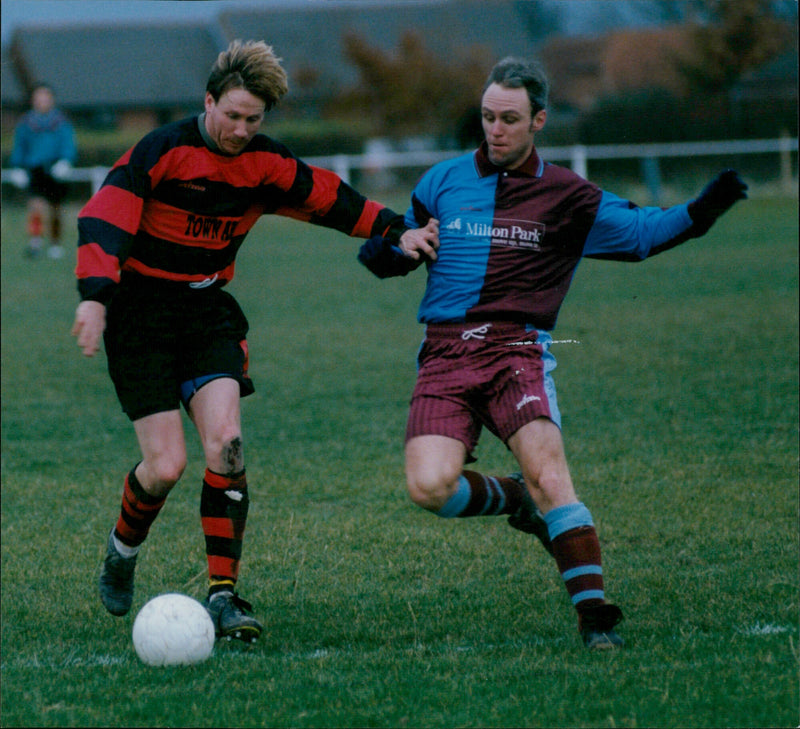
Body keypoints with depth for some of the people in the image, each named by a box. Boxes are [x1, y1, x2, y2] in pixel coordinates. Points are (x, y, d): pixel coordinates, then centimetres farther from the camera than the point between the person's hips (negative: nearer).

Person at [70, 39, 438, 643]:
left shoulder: (266, 165, 3)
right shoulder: (162, 151, -13)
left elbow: (331, 200, 14)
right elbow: (105, 218, -20)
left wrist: (397, 231, 5)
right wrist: (96, 295, -34)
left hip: (208, 311, 4)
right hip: (141, 316, -4)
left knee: (226, 442, -17)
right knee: (166, 467, -10)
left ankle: (223, 594, -13)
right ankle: (122, 552, 23)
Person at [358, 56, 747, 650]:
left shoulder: (567, 198, 9)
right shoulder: (444, 181, 14)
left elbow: (640, 230, 14)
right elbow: (395, 251, 23)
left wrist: (699, 212, -3)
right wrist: (383, 252, -1)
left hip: (516, 350, -2)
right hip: (444, 356, 2)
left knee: (547, 470, -25)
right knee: (429, 488, -20)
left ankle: (595, 611, -22)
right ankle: (513, 499, 11)